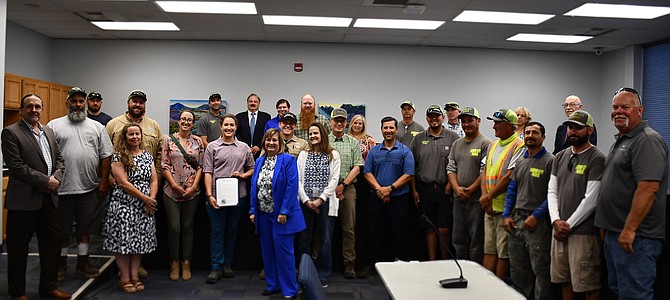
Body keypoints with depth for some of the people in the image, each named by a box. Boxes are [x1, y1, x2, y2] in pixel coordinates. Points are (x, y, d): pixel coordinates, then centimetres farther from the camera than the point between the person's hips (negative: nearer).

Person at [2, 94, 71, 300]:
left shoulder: (49, 132, 14)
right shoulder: (11, 132, -6)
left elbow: (59, 159, 14)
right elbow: (16, 166, -15)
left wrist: (56, 178, -5)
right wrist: (45, 181, -14)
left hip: (49, 198, 7)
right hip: (24, 199, -6)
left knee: (52, 242, 12)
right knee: (18, 248, 6)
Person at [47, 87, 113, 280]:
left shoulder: (97, 127, 7)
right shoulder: (54, 126, 2)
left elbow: (106, 156, 6)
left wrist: (104, 182, 0)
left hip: (89, 188, 2)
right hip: (61, 188, -2)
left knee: (85, 227, 11)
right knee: (62, 229, 9)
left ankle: (83, 262, 23)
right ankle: (61, 263, 24)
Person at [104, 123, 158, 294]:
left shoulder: (147, 156, 12)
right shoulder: (118, 157, -3)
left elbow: (154, 180, 8)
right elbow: (123, 183, -12)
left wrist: (151, 199, -8)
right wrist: (144, 198, -14)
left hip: (145, 208, 4)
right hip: (124, 206, -4)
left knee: (140, 241, 6)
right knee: (123, 240, -2)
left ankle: (135, 276, 14)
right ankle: (125, 278, 8)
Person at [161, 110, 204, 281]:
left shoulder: (198, 141, 6)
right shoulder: (169, 140, 3)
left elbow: (200, 166, 5)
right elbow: (165, 166, 0)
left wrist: (193, 187, -6)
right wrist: (175, 185, -9)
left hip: (192, 192, 1)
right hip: (172, 191, -1)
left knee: (188, 227, 7)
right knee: (174, 228, -2)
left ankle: (186, 264, 17)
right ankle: (174, 263, 14)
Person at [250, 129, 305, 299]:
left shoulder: (288, 160, -8)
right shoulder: (259, 162, 11)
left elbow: (291, 187, -14)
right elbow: (254, 187, 12)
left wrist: (284, 211, -19)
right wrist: (252, 210, 5)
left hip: (281, 214, -6)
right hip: (263, 214, 6)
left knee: (283, 251, -1)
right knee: (267, 251, 13)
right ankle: (272, 284, 27)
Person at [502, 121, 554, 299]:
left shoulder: (550, 161, -6)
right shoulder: (520, 161, 15)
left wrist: (536, 216, -17)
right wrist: (506, 215, 5)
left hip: (537, 223, -7)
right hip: (515, 220, 7)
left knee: (540, 271, 0)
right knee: (517, 270, 15)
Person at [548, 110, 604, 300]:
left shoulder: (597, 159, -8)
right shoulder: (560, 157, 13)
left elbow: (591, 199, -13)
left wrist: (569, 225, -11)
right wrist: (556, 220, -2)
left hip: (583, 232, -6)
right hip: (559, 230, 6)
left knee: (588, 284, 1)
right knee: (564, 280, 15)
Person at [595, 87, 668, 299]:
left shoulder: (647, 141, -15)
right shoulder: (621, 141, 18)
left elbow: (648, 188, -24)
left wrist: (629, 230, -25)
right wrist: (607, 225, 21)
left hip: (635, 236, -10)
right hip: (615, 232, 10)